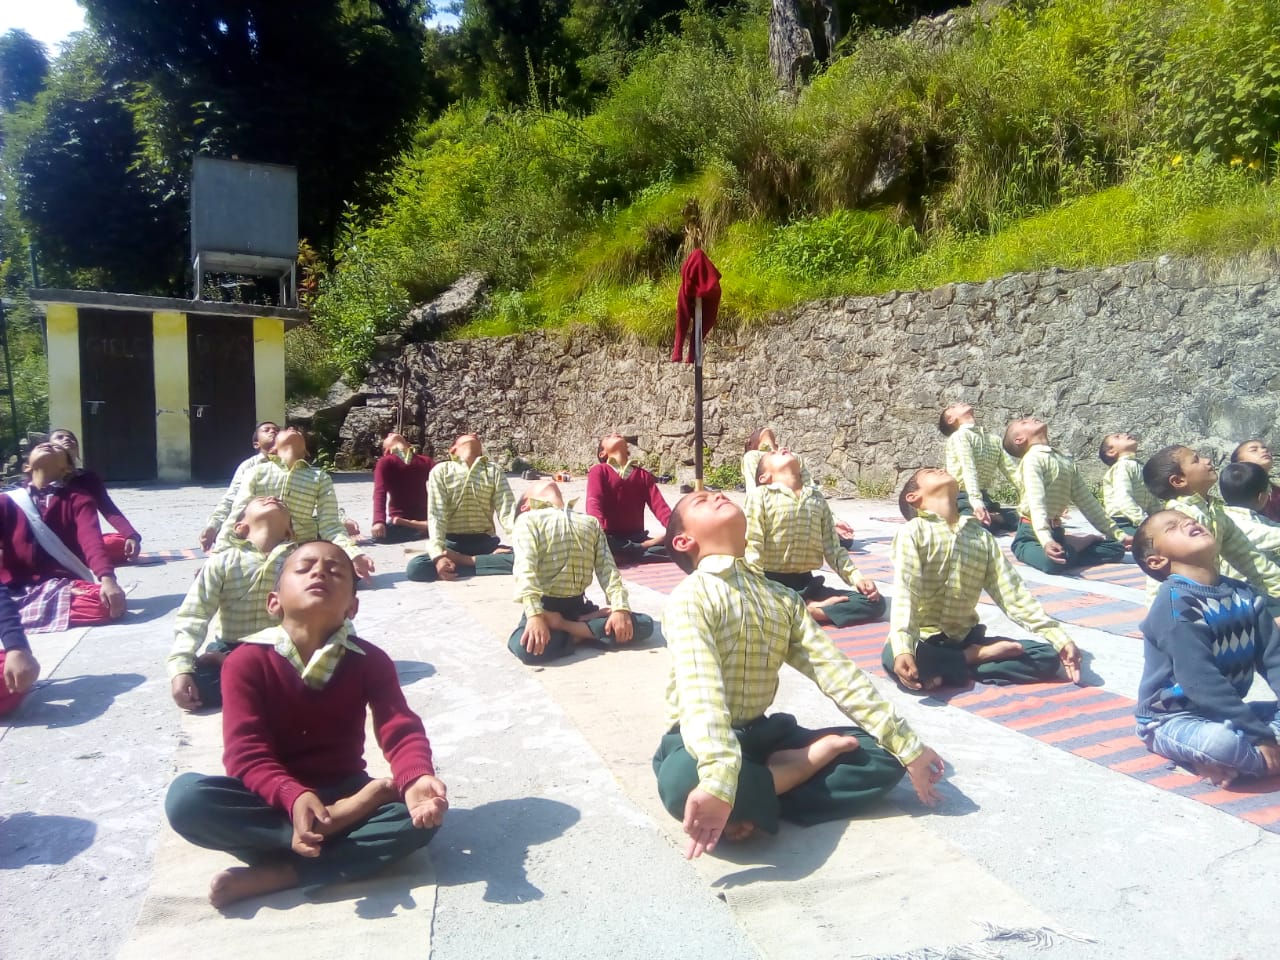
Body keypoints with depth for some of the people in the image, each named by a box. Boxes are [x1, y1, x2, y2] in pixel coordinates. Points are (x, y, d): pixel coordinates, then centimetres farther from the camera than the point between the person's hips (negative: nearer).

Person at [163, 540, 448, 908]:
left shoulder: (369, 660, -8)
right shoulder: (247, 661, -13)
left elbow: (402, 730, -17)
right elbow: (246, 754, -20)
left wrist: (418, 778, -40)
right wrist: (295, 797, -39)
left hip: (344, 793, 1)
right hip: (273, 799, -1)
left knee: (422, 814, -27)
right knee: (186, 797, -30)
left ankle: (272, 875, -26)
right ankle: (336, 823, -26)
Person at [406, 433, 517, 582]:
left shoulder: (494, 471, 7)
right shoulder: (441, 471, 2)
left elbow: (507, 511, -4)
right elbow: (436, 515, -8)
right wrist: (438, 555, -23)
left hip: (484, 543, 1)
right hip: (452, 544, -1)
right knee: (415, 568, -32)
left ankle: (458, 559, -20)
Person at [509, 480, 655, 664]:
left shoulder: (591, 522, 15)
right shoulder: (529, 519, 1)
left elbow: (607, 568, 5)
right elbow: (525, 567, -13)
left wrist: (620, 608, -11)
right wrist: (535, 615, -28)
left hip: (579, 606, 4)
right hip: (545, 606, -4)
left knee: (644, 625, -13)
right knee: (525, 646, -36)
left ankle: (563, 627, -12)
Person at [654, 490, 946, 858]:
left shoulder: (783, 598, 7)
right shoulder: (691, 596, -16)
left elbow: (837, 671, 2)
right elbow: (699, 691, -31)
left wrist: (906, 745, -3)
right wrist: (719, 780, -46)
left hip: (761, 733, 7)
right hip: (700, 741, -6)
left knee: (883, 753, -3)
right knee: (685, 782, -41)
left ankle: (756, 804, -14)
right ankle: (812, 761, -15)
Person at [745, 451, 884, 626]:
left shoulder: (818, 498, 15)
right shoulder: (760, 495, 0)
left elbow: (832, 547, 15)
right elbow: (752, 545, -9)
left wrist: (856, 577, 0)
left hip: (805, 584, 5)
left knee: (876, 602, -9)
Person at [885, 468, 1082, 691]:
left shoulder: (982, 536, 7)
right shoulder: (913, 532, -9)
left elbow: (1013, 592, 5)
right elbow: (904, 594, -22)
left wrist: (1059, 638, -4)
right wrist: (903, 649, -37)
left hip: (966, 638, 5)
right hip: (926, 639, -5)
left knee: (1049, 655, -10)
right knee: (892, 657, -38)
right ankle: (977, 658, -17)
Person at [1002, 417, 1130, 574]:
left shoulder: (1066, 461, 13)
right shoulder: (1033, 458, -11)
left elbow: (1087, 502, 18)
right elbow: (1036, 502, -24)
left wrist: (1117, 534, 17)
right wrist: (1046, 541, -38)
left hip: (1056, 531, 6)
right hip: (1031, 534, -6)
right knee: (1054, 561, -36)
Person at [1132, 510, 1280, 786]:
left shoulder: (1245, 594, 4)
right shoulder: (1175, 603, -21)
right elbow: (1201, 682, -26)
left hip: (1226, 713, 8)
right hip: (1172, 719, -8)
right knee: (1223, 742, -36)